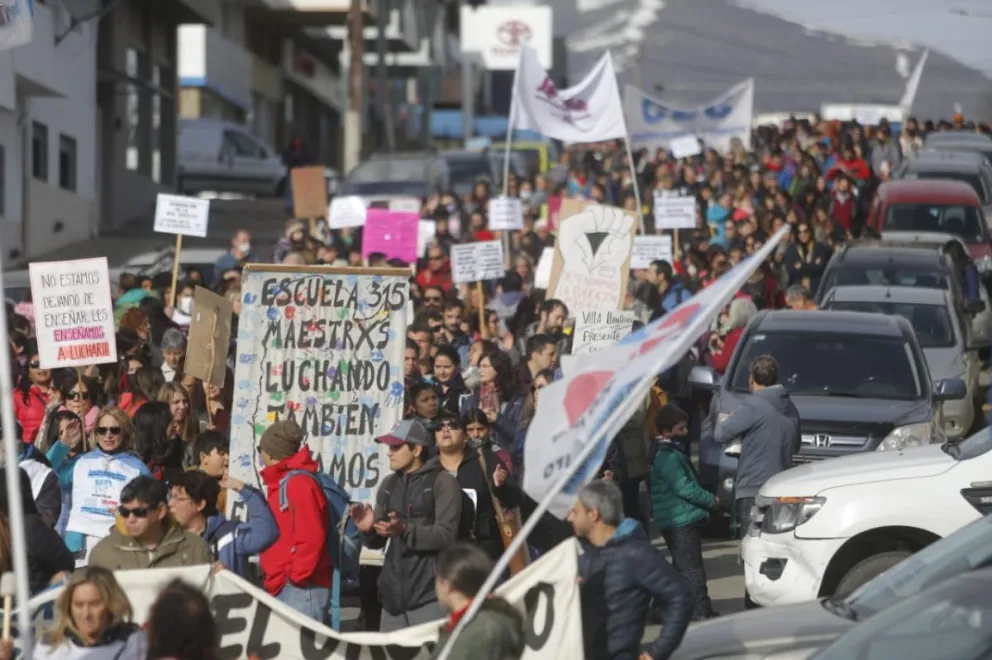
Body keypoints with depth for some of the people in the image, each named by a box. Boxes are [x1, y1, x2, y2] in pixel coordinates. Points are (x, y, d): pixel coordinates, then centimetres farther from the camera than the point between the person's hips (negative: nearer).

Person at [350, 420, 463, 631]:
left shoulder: (442, 481, -3)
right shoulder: (389, 485, 17)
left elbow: (447, 535, -13)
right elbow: (378, 542, 19)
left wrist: (405, 530, -25)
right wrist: (368, 530, -4)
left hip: (429, 592, -6)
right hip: (394, 592, 6)